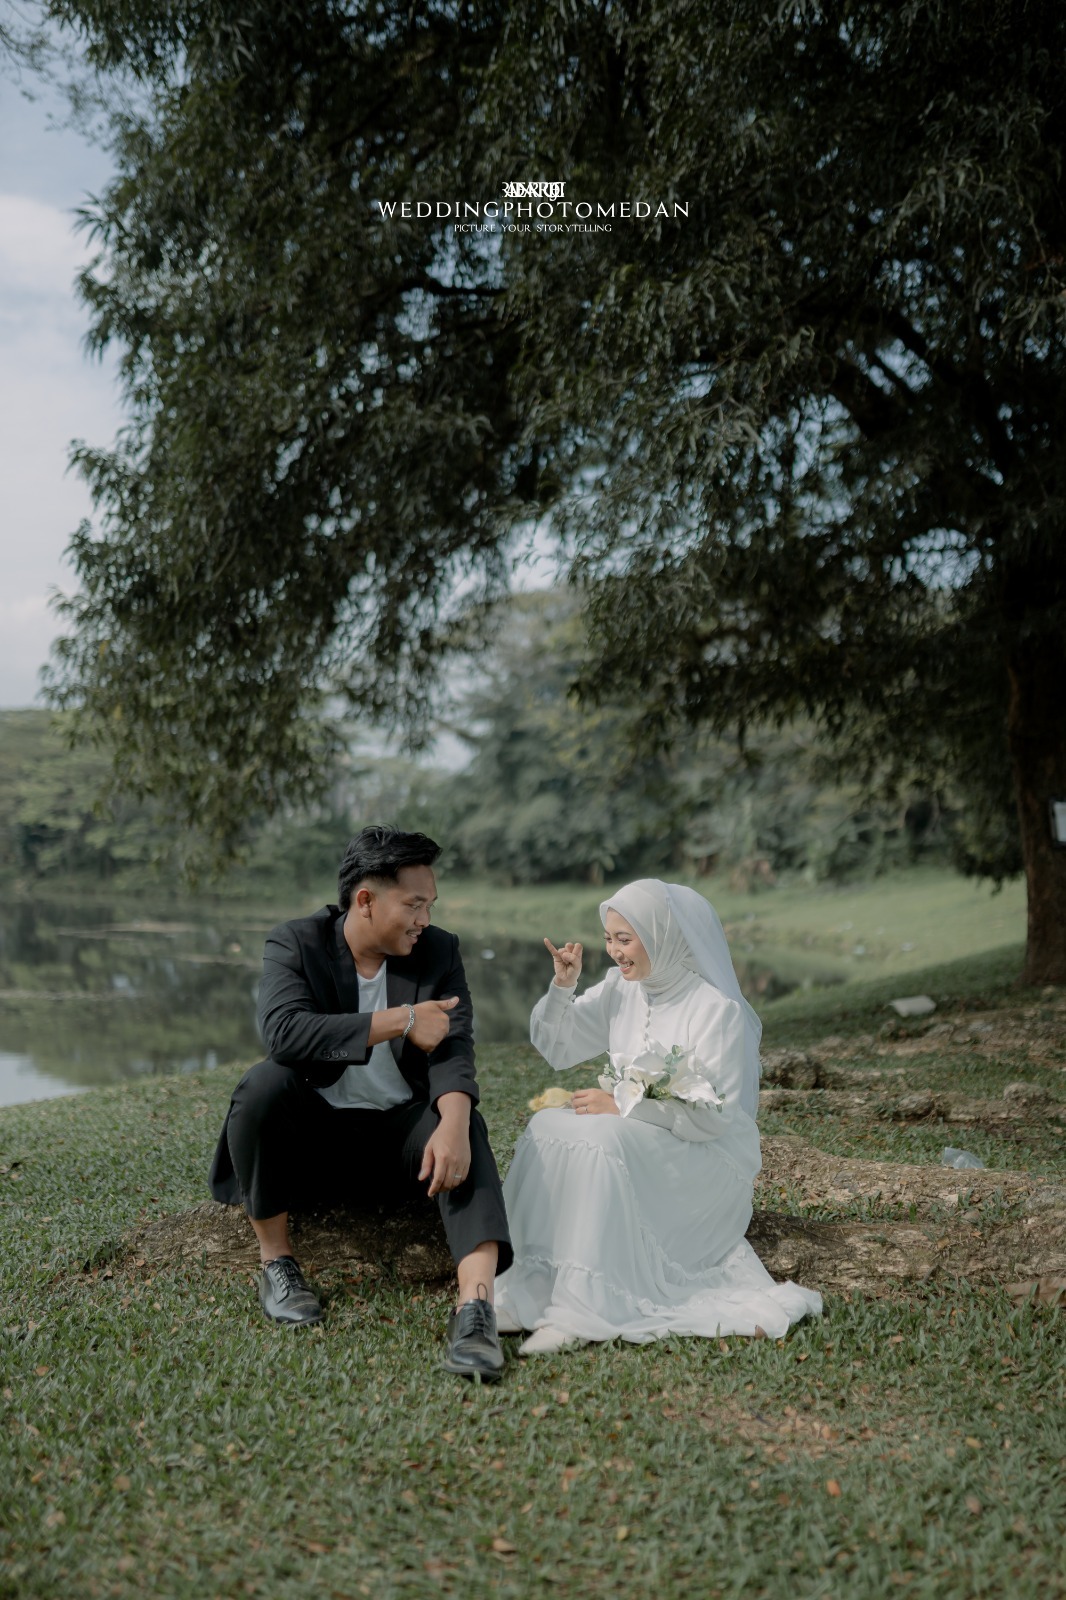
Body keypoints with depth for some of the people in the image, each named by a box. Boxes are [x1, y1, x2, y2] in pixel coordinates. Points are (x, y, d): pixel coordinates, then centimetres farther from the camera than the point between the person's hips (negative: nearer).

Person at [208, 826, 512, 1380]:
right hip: (310, 1131, -1)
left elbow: (452, 1050, -14)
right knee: (263, 1084, -31)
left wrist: (453, 1124, -35)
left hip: (398, 1131, 2)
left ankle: (476, 1302, -42)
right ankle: (275, 1260, -15)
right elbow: (284, 1031, -28)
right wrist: (400, 1020, -29)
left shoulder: (439, 952, -1)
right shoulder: (295, 943, -9)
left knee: (464, 1128, -28)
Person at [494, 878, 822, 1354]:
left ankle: (585, 1309, -32)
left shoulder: (721, 1010, -16)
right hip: (631, 1141, 7)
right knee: (545, 1129, -18)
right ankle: (534, 1281, -19)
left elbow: (715, 1116, -18)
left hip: (708, 1160, -7)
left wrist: (621, 1106, -19)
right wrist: (563, 985, -5)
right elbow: (556, 1048, 12)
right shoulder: (621, 990, 4)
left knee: (602, 1142, -33)